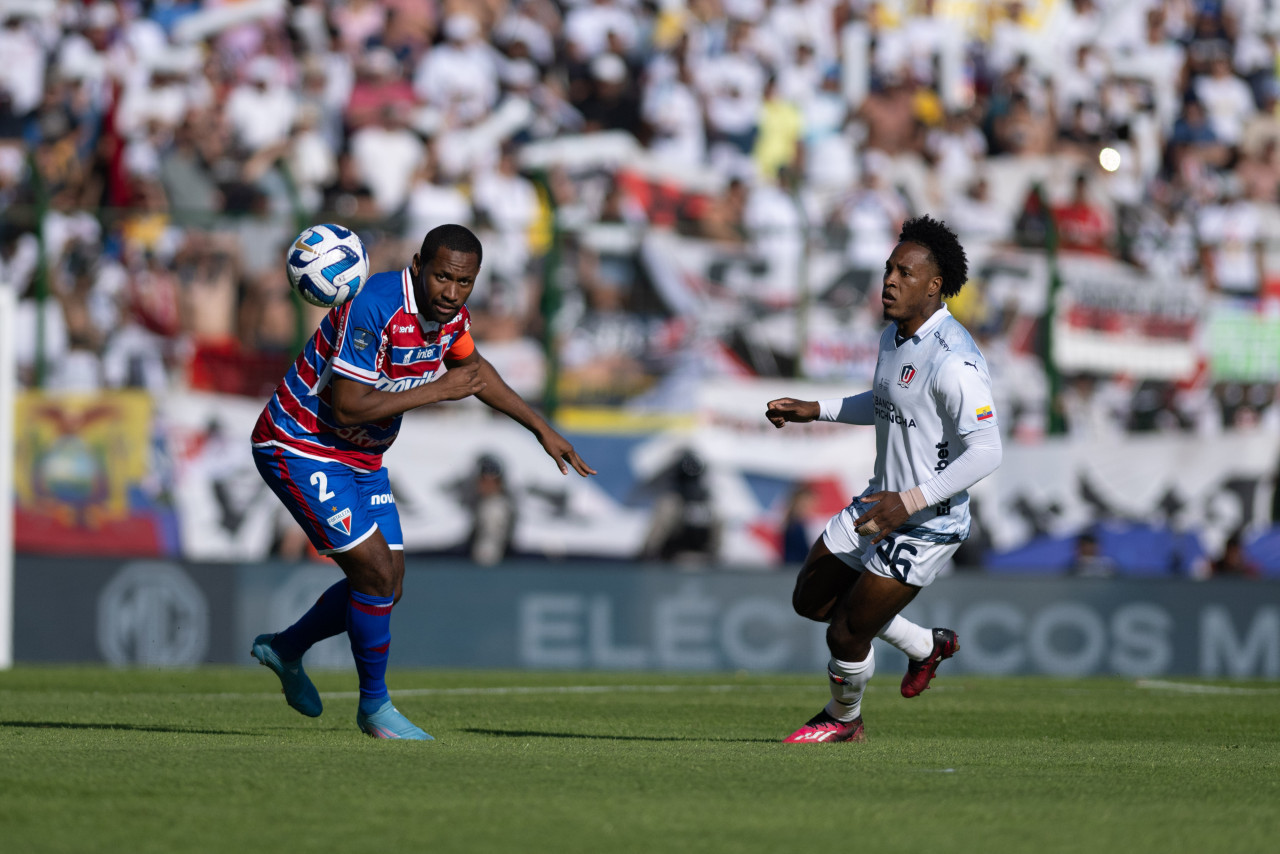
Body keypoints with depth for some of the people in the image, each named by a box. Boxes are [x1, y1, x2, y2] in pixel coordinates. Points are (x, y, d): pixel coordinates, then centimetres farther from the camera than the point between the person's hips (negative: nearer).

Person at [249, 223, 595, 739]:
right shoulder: (374, 308, -30)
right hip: (301, 448, -9)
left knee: (386, 582, 10)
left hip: (361, 457, 9)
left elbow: (473, 368, 18)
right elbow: (347, 407, -33)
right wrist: (438, 390, -28)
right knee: (376, 571, -14)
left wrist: (542, 430, 19)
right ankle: (374, 706, 3)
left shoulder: (449, 311, -4)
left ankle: (286, 649, 33)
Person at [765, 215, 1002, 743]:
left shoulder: (954, 361, -26)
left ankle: (843, 720, 30)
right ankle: (926, 646, 35)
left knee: (846, 635, -2)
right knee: (811, 600, 18)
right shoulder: (894, 337, 5)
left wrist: (910, 501, -31)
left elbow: (986, 452, -29)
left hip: (927, 525, -9)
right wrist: (814, 411, 17)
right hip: (881, 503, 9)